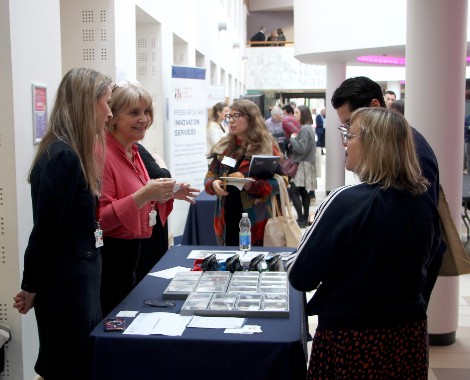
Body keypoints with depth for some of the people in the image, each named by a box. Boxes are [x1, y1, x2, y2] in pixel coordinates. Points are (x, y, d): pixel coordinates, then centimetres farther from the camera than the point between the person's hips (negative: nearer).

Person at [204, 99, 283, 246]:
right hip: (227, 220, 5)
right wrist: (213, 184, -9)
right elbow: (210, 176, 15)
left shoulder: (267, 147, -4)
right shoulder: (223, 146, 12)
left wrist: (252, 185, -25)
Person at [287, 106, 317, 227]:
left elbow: (301, 148, -21)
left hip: (303, 165, -10)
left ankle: (301, 219, -12)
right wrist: (292, 143, 4)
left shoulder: (305, 129, -15)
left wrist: (292, 138, -9)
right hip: (305, 164, 10)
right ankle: (305, 219, 11)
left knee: (292, 191, -13)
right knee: (303, 192, 9)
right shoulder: (307, 128, 18)